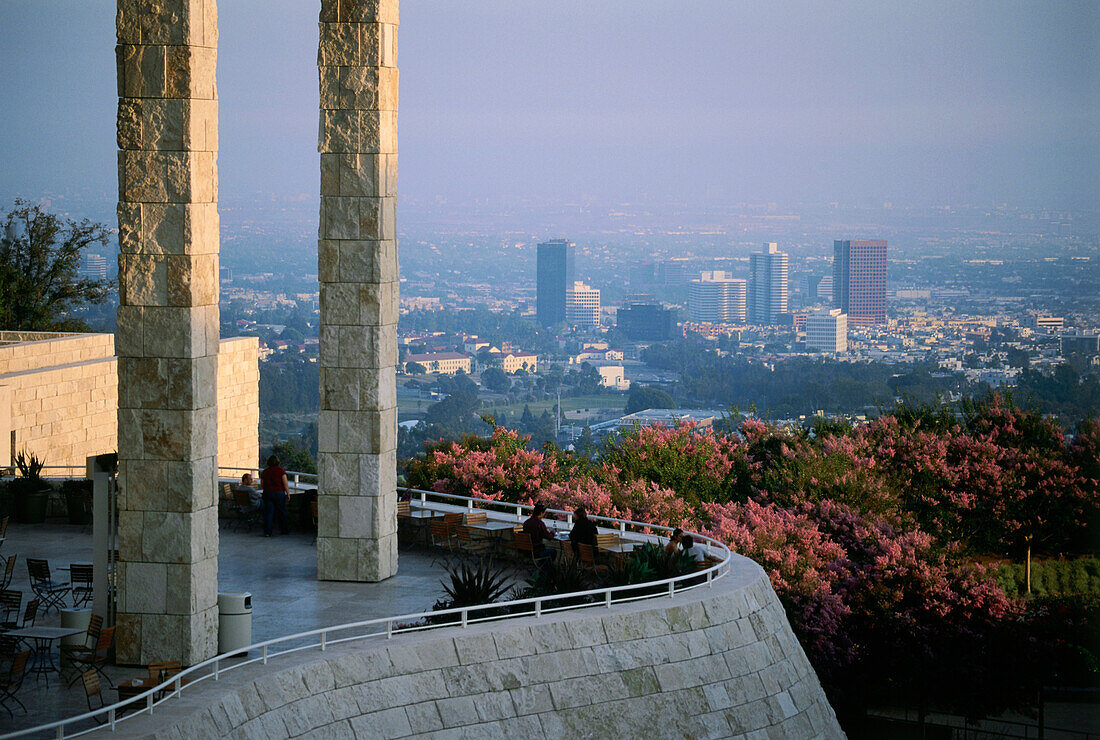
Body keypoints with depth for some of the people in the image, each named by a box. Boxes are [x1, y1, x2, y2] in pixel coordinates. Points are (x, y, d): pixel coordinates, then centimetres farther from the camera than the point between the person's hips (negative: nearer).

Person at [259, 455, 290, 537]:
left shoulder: (264, 472, 5)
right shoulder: (281, 470, -4)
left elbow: (262, 483, 11)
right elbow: (285, 484, -8)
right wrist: (288, 494, -2)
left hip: (267, 493, 2)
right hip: (279, 493, -2)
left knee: (268, 512, 2)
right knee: (282, 512, 10)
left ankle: (267, 532, -5)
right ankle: (285, 530, 20)